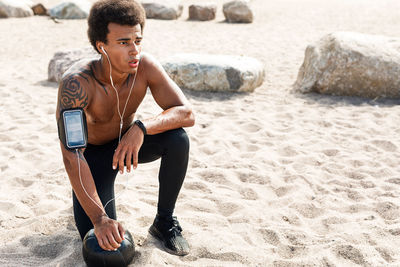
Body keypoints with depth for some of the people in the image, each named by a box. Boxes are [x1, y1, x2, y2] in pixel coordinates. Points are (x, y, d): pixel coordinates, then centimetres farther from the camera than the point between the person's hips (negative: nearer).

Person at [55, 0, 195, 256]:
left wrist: (141, 128, -44)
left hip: (129, 141, 3)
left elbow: (187, 114, -26)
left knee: (178, 139, -28)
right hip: (93, 151, -3)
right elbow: (71, 155, -36)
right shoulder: (76, 83, -36)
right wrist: (99, 219, -40)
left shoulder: (145, 66, -26)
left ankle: (165, 222, -7)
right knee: (99, 240, -14)